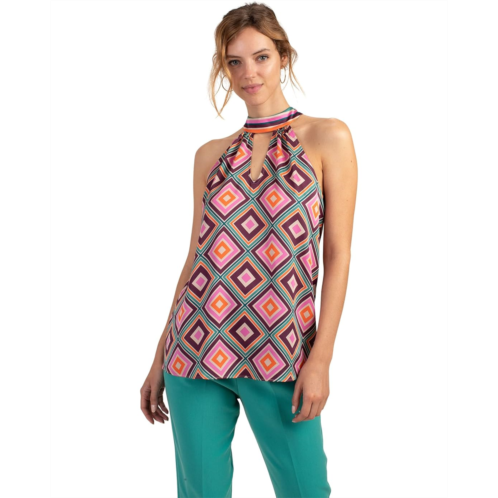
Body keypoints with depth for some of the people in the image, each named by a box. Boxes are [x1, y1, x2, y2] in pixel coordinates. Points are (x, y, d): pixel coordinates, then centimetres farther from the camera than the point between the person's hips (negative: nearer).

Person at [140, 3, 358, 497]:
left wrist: (321, 359, -11)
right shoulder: (211, 155, 9)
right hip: (196, 346, 3)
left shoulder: (328, 138, -1)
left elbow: (338, 255, -4)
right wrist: (160, 356, 11)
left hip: (279, 354, -3)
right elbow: (196, 257, 11)